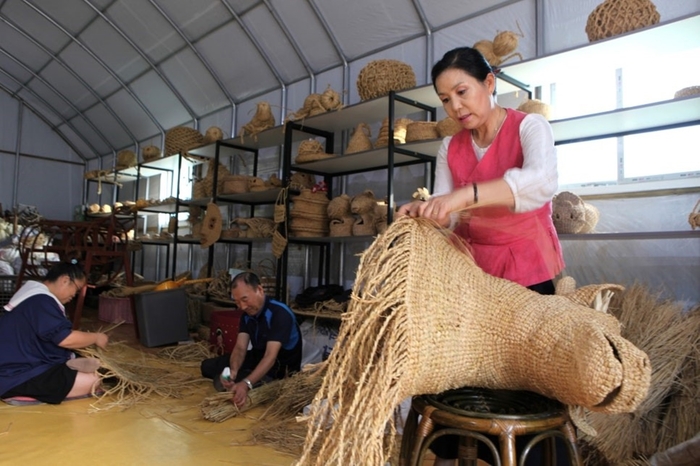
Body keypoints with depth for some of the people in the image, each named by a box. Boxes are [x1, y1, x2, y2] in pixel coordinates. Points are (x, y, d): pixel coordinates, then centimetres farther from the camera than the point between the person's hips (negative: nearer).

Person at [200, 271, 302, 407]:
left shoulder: (280, 313, -28)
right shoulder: (247, 313, -2)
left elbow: (271, 356, -36)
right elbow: (240, 348, -12)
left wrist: (246, 384, -49)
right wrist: (233, 370, -34)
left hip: (281, 367, -8)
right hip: (257, 357, 8)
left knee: (221, 383, -23)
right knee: (208, 366, 0)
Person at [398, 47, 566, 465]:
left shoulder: (530, 127, -9)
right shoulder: (451, 148, 5)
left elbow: (542, 181, -31)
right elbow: (445, 216, -4)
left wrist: (464, 195, -44)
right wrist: (423, 214, -27)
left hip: (529, 269, -3)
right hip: (472, 268, 4)